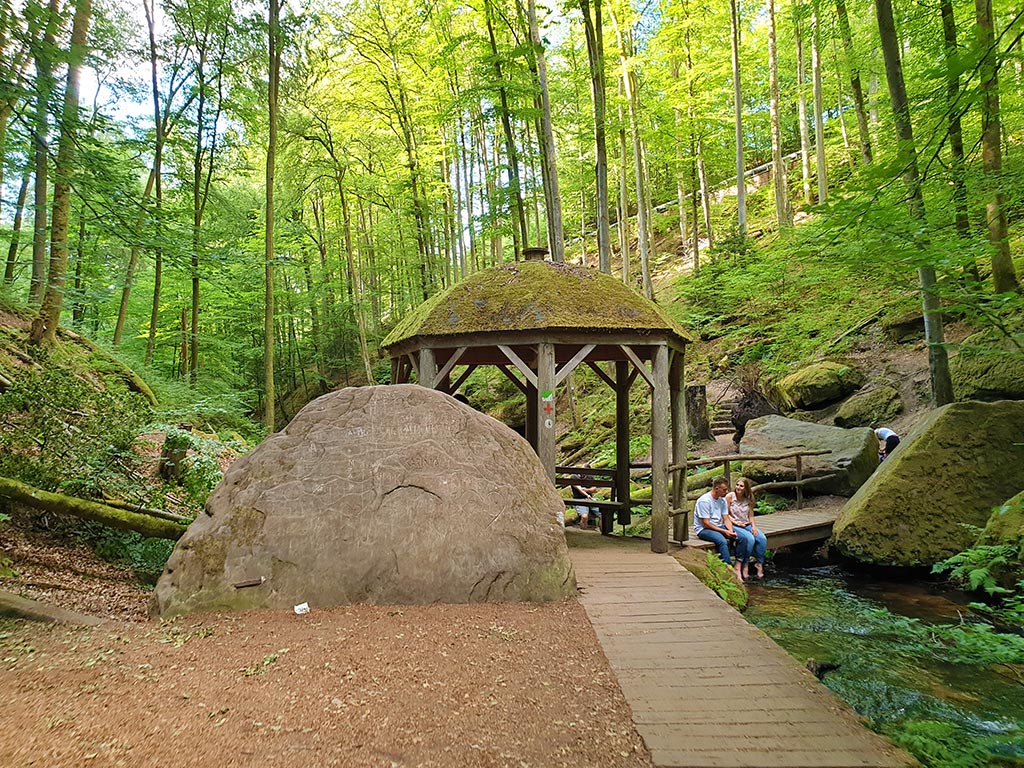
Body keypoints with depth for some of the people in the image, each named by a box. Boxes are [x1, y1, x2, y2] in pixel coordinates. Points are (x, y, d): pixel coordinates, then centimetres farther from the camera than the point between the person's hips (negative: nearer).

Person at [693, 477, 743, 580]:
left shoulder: (722, 500, 8)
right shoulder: (704, 501, -18)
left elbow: (726, 519, 7)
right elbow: (706, 524, -19)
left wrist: (731, 531, -13)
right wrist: (724, 531, -20)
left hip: (719, 527, 8)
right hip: (703, 529, -8)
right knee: (722, 540, -36)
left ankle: (737, 566, -11)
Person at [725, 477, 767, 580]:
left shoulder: (748, 500, 10)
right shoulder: (730, 496, -5)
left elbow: (751, 516, 11)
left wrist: (754, 526, -5)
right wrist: (735, 522, -16)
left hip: (747, 525, 5)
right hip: (734, 526, -5)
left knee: (763, 539, -19)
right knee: (750, 538, -31)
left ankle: (759, 563, -4)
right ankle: (744, 565, -16)